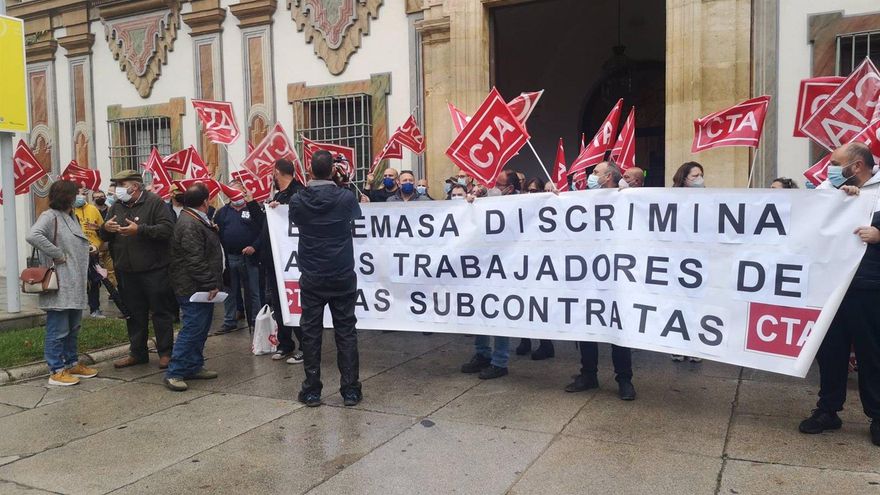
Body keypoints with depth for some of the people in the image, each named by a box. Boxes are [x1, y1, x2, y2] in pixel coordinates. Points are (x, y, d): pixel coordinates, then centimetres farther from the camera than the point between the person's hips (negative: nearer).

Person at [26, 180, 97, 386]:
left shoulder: (72, 217, 16)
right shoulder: (49, 216, -11)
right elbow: (32, 236, -29)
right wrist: (57, 254, -22)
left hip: (75, 285, 9)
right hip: (59, 286, -9)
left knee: (73, 328, 17)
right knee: (58, 330, -2)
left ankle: (72, 364, 28)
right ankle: (57, 371, 6)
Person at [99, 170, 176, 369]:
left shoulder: (155, 202, -7)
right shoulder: (116, 207, 13)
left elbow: (167, 229, -19)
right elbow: (104, 237, 16)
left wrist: (139, 230, -23)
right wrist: (105, 228, -7)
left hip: (154, 270, -6)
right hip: (127, 272, 6)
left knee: (161, 312, 1)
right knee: (134, 314, 14)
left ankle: (166, 353, 10)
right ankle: (138, 352, 25)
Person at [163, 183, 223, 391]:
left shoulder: (197, 220, 16)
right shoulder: (190, 225, -20)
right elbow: (195, 261, -24)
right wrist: (210, 285, -22)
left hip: (202, 288, 11)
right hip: (193, 288, -11)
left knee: (200, 328, 16)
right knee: (192, 329, -8)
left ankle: (194, 367, 25)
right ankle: (174, 373, -1)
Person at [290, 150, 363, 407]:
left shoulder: (298, 201, -7)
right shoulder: (346, 197, -11)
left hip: (311, 278, 1)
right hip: (342, 277, -1)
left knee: (311, 333, 9)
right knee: (346, 332, 7)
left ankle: (311, 391, 14)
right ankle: (350, 390, 11)